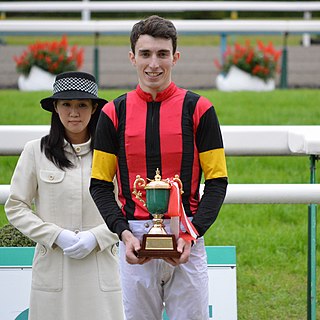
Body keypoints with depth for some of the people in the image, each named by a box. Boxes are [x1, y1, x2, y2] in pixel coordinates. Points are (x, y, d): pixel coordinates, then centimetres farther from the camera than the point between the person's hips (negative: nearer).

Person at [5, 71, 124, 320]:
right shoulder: (35, 151, 4)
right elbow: (16, 208, 5)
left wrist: (96, 237, -9)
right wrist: (57, 236, -7)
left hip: (100, 269, 0)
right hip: (53, 269, 0)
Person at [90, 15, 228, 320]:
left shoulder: (198, 109, 3)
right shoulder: (114, 112, 6)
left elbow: (216, 181, 2)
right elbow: (100, 185, 6)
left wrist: (191, 234, -11)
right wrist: (125, 234, -9)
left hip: (187, 240, -1)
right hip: (135, 238, 1)